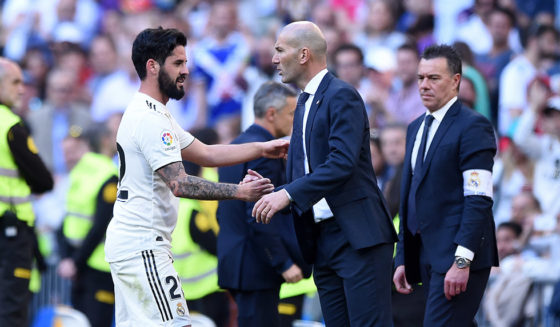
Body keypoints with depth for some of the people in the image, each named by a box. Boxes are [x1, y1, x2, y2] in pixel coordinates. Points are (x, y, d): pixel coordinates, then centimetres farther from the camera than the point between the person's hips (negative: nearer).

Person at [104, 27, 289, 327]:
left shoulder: (146, 114, 19)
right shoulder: (150, 119, -16)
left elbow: (206, 154, 21)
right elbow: (179, 184, -22)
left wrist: (262, 149, 15)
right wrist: (240, 192, -19)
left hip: (125, 243, 11)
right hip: (142, 248, -11)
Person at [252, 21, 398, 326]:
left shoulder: (342, 96, -9)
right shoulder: (304, 102, 20)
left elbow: (342, 163, -21)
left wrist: (288, 194, -23)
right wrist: (271, 193, 1)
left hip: (358, 236, -9)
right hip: (322, 239, 9)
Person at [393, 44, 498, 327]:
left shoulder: (473, 126, -9)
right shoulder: (416, 128, 18)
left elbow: (479, 200, -16)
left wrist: (462, 261, -22)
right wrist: (403, 259, 17)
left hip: (458, 253, -8)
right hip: (426, 256, 8)